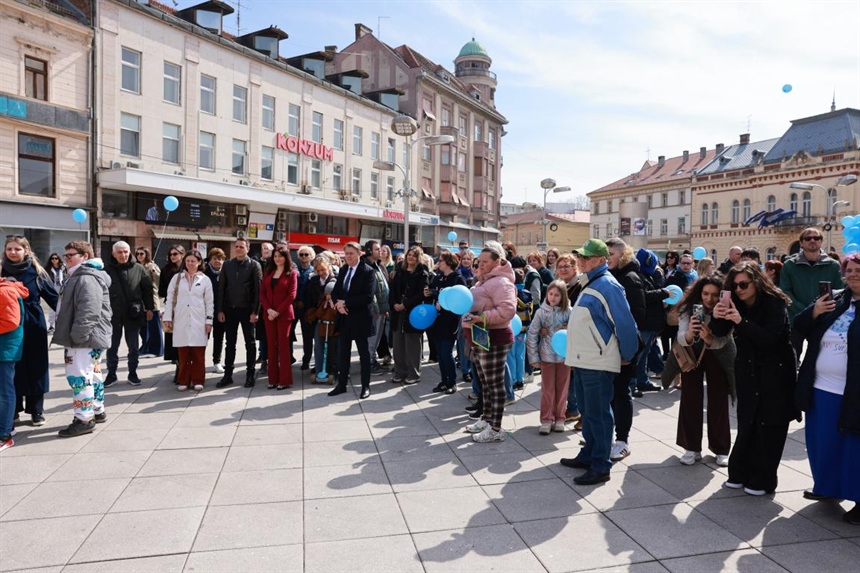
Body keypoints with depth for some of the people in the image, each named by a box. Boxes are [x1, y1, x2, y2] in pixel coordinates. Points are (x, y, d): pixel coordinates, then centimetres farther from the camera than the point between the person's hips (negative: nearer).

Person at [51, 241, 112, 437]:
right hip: (89, 337, 12)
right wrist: (74, 335, 23)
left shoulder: (87, 279, -17)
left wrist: (77, 335, -26)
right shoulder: (80, 277, 21)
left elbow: (88, 311, -27)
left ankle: (84, 419, -4)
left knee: (78, 377, -9)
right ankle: (97, 411, 28)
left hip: (85, 338, -12)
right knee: (92, 375, 18)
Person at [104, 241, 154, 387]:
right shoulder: (107, 270, -2)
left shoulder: (138, 269, -1)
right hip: (113, 315, 0)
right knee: (112, 348, 10)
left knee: (133, 347, 10)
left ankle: (132, 374, 22)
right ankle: (111, 374, 23)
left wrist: (149, 308, 0)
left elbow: (147, 289, 2)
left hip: (133, 315, 0)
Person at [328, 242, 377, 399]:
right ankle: (341, 384, 23)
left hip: (359, 318, -6)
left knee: (364, 353, 7)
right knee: (342, 353, 12)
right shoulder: (343, 270, 10)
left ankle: (366, 386, 17)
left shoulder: (368, 271, -12)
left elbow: (368, 297, -21)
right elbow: (335, 291, 11)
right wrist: (338, 304, -11)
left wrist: (345, 303, -20)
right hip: (344, 318, 6)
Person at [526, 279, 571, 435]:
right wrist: (534, 357, -3)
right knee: (547, 389, 4)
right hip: (547, 356, 0)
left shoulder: (569, 312, -5)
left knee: (562, 389, 9)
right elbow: (532, 335, -1)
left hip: (564, 356, 0)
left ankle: (559, 419, 22)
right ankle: (546, 420, 12)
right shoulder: (541, 312, -3)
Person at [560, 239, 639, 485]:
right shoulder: (590, 284, 14)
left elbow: (626, 324, -18)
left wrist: (627, 356, -9)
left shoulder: (607, 285, -16)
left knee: (598, 414, -1)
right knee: (587, 412, 18)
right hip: (582, 360, 9)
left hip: (597, 363, -9)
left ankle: (600, 466, 8)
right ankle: (588, 455, 30)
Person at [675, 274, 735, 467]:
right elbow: (681, 338, -35)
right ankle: (691, 447, 7)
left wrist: (709, 339, -57)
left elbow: (722, 341, -35)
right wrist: (689, 333, -57)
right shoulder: (689, 307, -27)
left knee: (719, 401, 1)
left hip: (718, 355, 0)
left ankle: (721, 449, 14)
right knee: (690, 399, -2)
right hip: (691, 353, 0)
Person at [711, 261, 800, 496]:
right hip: (748, 373, 4)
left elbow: (770, 338, -24)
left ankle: (763, 480, 12)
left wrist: (742, 321, -36)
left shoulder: (774, 303, -14)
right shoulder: (737, 304, -1)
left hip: (775, 373, -4)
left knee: (769, 427, 2)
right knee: (747, 425, 6)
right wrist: (717, 317, -28)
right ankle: (741, 472, 16)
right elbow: (720, 332, -6)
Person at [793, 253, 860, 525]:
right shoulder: (833, 299, 7)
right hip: (821, 388, 5)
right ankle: (827, 486, 35)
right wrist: (814, 312, -9)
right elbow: (800, 328, 8)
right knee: (823, 442, 17)